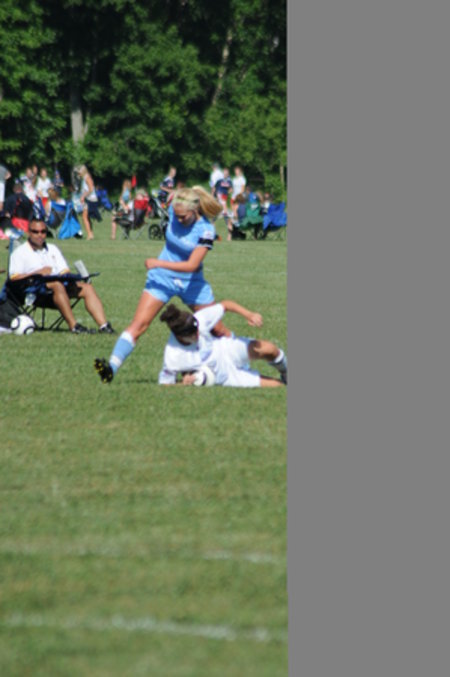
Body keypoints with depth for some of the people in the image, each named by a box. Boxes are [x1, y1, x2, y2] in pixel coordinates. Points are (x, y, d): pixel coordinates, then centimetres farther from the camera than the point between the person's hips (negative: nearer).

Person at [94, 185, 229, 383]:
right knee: (139, 323, -14)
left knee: (217, 329, 8)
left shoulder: (206, 230, -22)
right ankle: (112, 367, -23)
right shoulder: (174, 210, -10)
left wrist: (159, 263, -30)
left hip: (192, 282, -2)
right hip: (163, 278, 2)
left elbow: (192, 265, -27)